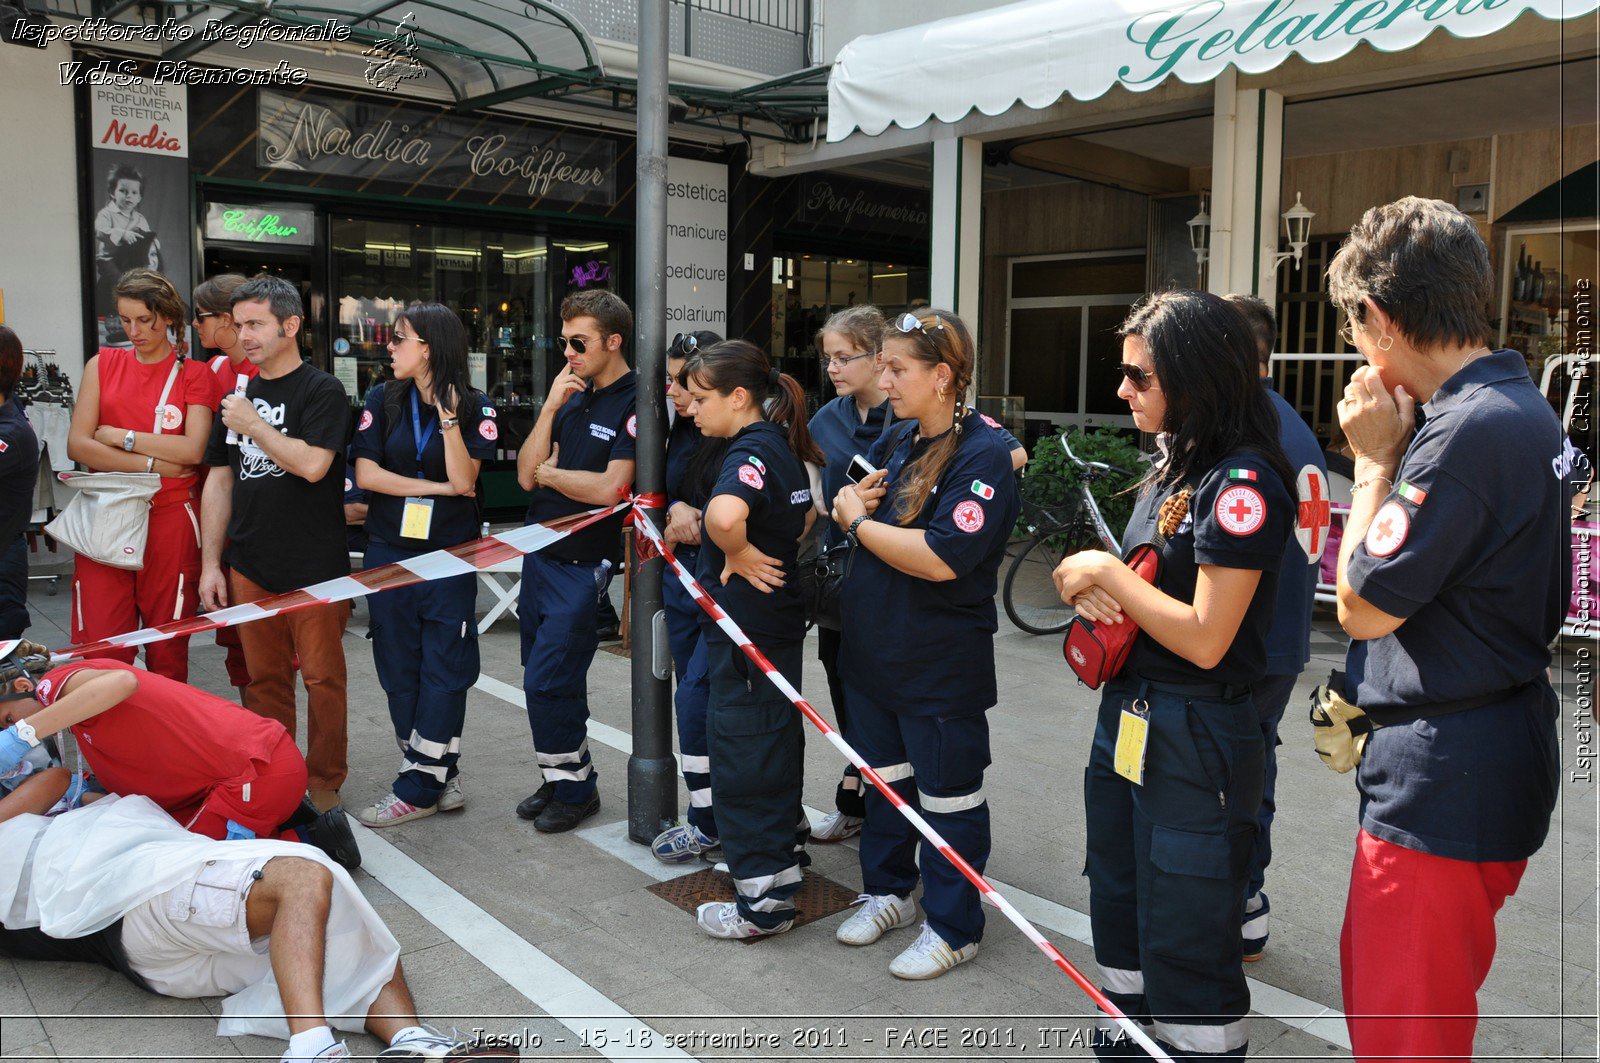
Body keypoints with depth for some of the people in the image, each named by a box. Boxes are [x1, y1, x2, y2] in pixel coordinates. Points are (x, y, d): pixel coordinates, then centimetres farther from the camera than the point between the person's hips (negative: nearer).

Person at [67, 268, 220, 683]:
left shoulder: (195, 374, 5)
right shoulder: (102, 365, 11)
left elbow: (193, 449, -9)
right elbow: (77, 444, 0)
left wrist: (120, 437, -5)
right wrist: (153, 465, -8)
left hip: (171, 520, -2)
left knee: (167, 649, 3)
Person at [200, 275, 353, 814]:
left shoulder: (320, 390, -5)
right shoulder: (238, 395, 15)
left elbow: (312, 464, -20)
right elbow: (220, 482, 15)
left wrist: (253, 425, -8)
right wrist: (211, 562, 10)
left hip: (314, 567, -6)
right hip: (249, 566, 6)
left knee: (322, 678, 2)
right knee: (264, 680, 12)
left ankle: (323, 783, 16)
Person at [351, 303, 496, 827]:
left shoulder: (474, 407, -3)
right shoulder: (384, 400, 5)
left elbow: (465, 481, -12)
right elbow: (366, 473, -3)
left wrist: (449, 417, -19)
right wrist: (438, 487, -9)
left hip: (450, 556, -3)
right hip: (388, 553, 3)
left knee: (443, 672, -2)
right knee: (400, 671, 6)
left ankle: (418, 788, 5)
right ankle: (440, 779, 18)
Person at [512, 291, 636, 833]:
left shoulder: (635, 404, -13)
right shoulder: (573, 397, 11)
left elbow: (610, 488, -22)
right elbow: (526, 475, 4)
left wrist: (549, 472, -5)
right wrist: (550, 407, -7)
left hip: (584, 565, -8)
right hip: (540, 555, 8)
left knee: (546, 683, -5)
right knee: (548, 681, 15)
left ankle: (574, 788, 13)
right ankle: (560, 780, 29)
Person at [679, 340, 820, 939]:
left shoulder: (749, 452, -20)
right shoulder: (780, 446, 9)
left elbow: (724, 513, -43)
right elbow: (807, 516, 26)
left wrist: (737, 554, -25)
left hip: (747, 631, -10)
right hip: (778, 619, 10)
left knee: (743, 759, 0)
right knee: (775, 748, 22)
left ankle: (763, 901, 9)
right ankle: (784, 856, 38)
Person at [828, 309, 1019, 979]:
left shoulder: (984, 453, -19)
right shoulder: (896, 440, 6)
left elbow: (941, 558, -29)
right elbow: (845, 506, 17)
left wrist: (858, 522, -17)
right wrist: (853, 499, -8)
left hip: (941, 665, -8)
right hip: (871, 647, 8)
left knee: (947, 795, 8)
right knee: (885, 776, 21)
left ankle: (953, 927, 24)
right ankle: (888, 892, 40)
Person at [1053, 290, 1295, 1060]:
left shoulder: (1243, 483, -19)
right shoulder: (1172, 467, 9)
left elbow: (1206, 638, -23)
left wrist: (1108, 575, -14)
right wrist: (1095, 590, -3)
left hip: (1195, 743, -9)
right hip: (1126, 721, 9)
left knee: (1185, 952, 4)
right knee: (1119, 922, 22)